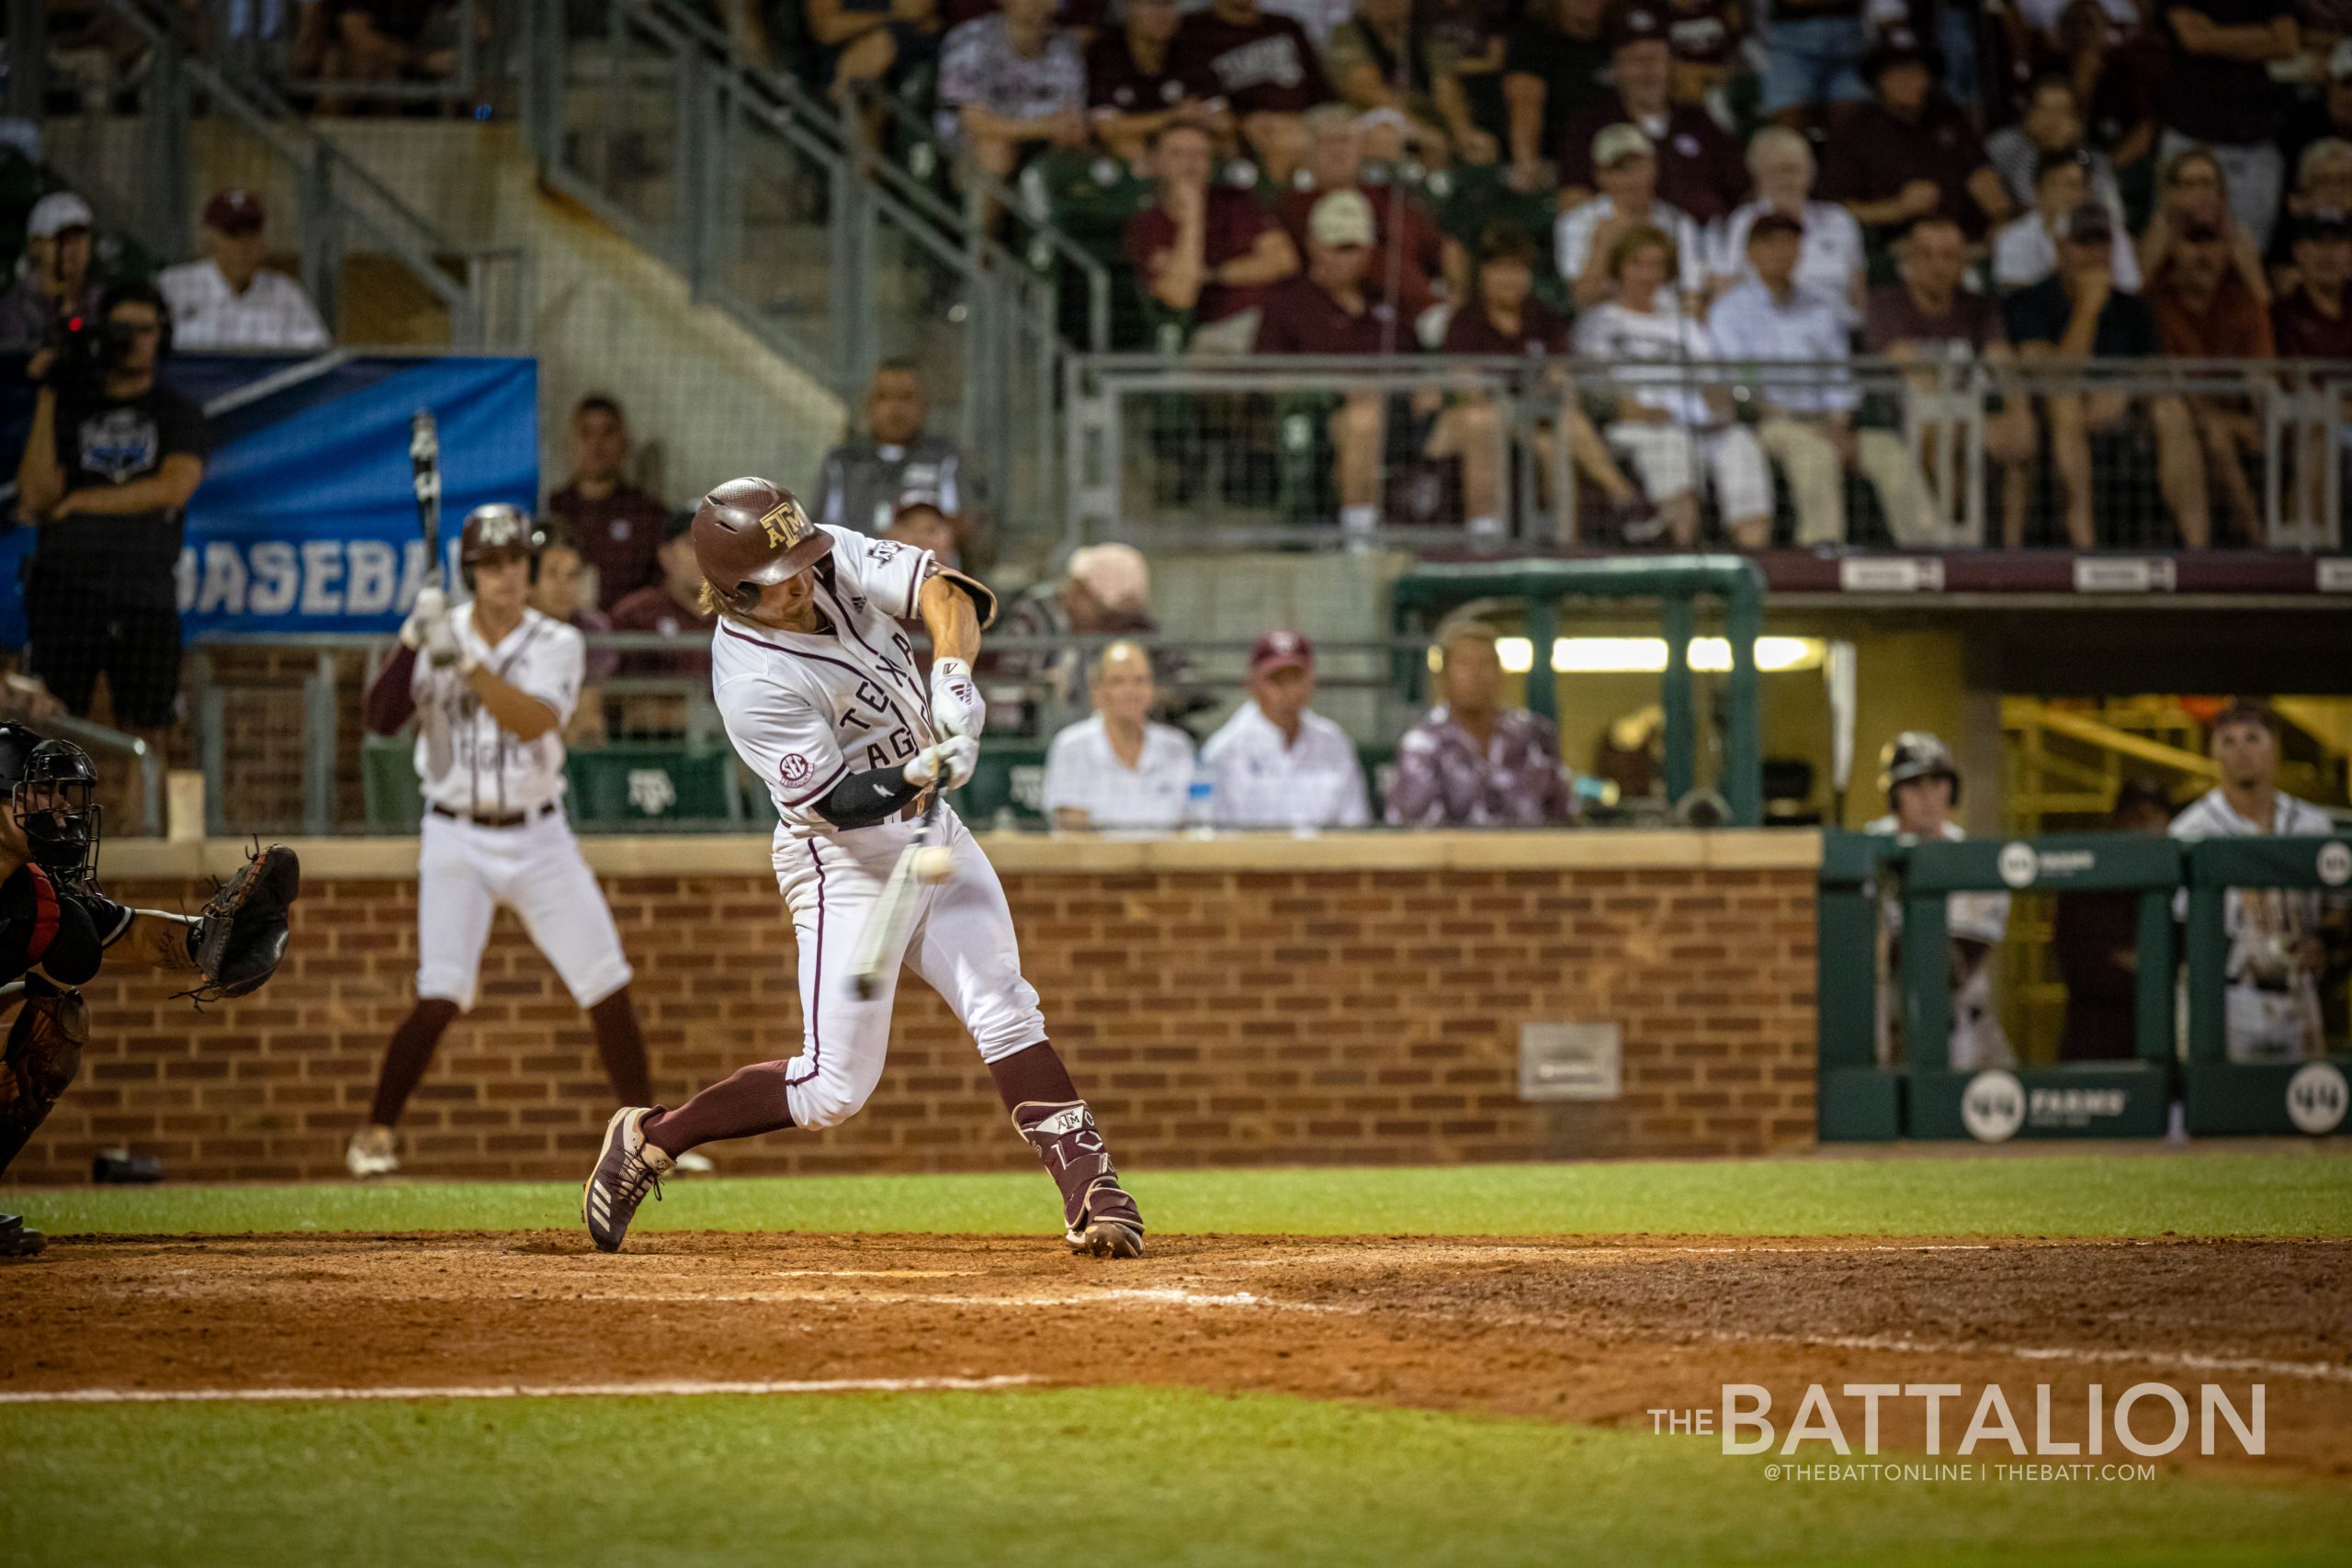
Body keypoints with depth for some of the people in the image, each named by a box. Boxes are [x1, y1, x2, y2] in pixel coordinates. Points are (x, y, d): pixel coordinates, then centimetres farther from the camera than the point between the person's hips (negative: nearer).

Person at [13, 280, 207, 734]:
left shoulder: (178, 411, 14)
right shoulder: (71, 409, 15)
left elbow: (174, 489, -3)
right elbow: (35, 497, 2)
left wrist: (78, 501, -1)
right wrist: (47, 403, -2)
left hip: (146, 590, 0)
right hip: (67, 585, 0)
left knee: (141, 726, -3)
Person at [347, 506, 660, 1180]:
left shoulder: (556, 644, -3)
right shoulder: (438, 634, -3)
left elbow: (534, 720, -22)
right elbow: (381, 718, -15)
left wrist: (464, 662, -33)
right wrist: (412, 640, -27)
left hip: (539, 839, 2)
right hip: (456, 841, -2)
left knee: (608, 991, 2)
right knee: (440, 999, -15)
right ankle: (375, 1133, 1)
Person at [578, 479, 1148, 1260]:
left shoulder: (833, 558, -7)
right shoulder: (752, 682, -25)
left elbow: (943, 589, -12)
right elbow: (837, 800, -24)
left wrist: (953, 674, -30)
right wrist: (922, 772, -41)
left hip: (931, 832, 7)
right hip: (846, 865, -7)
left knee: (1006, 1012, -4)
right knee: (834, 1086, -6)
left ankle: (1092, 1192, -7)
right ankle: (652, 1138, 11)